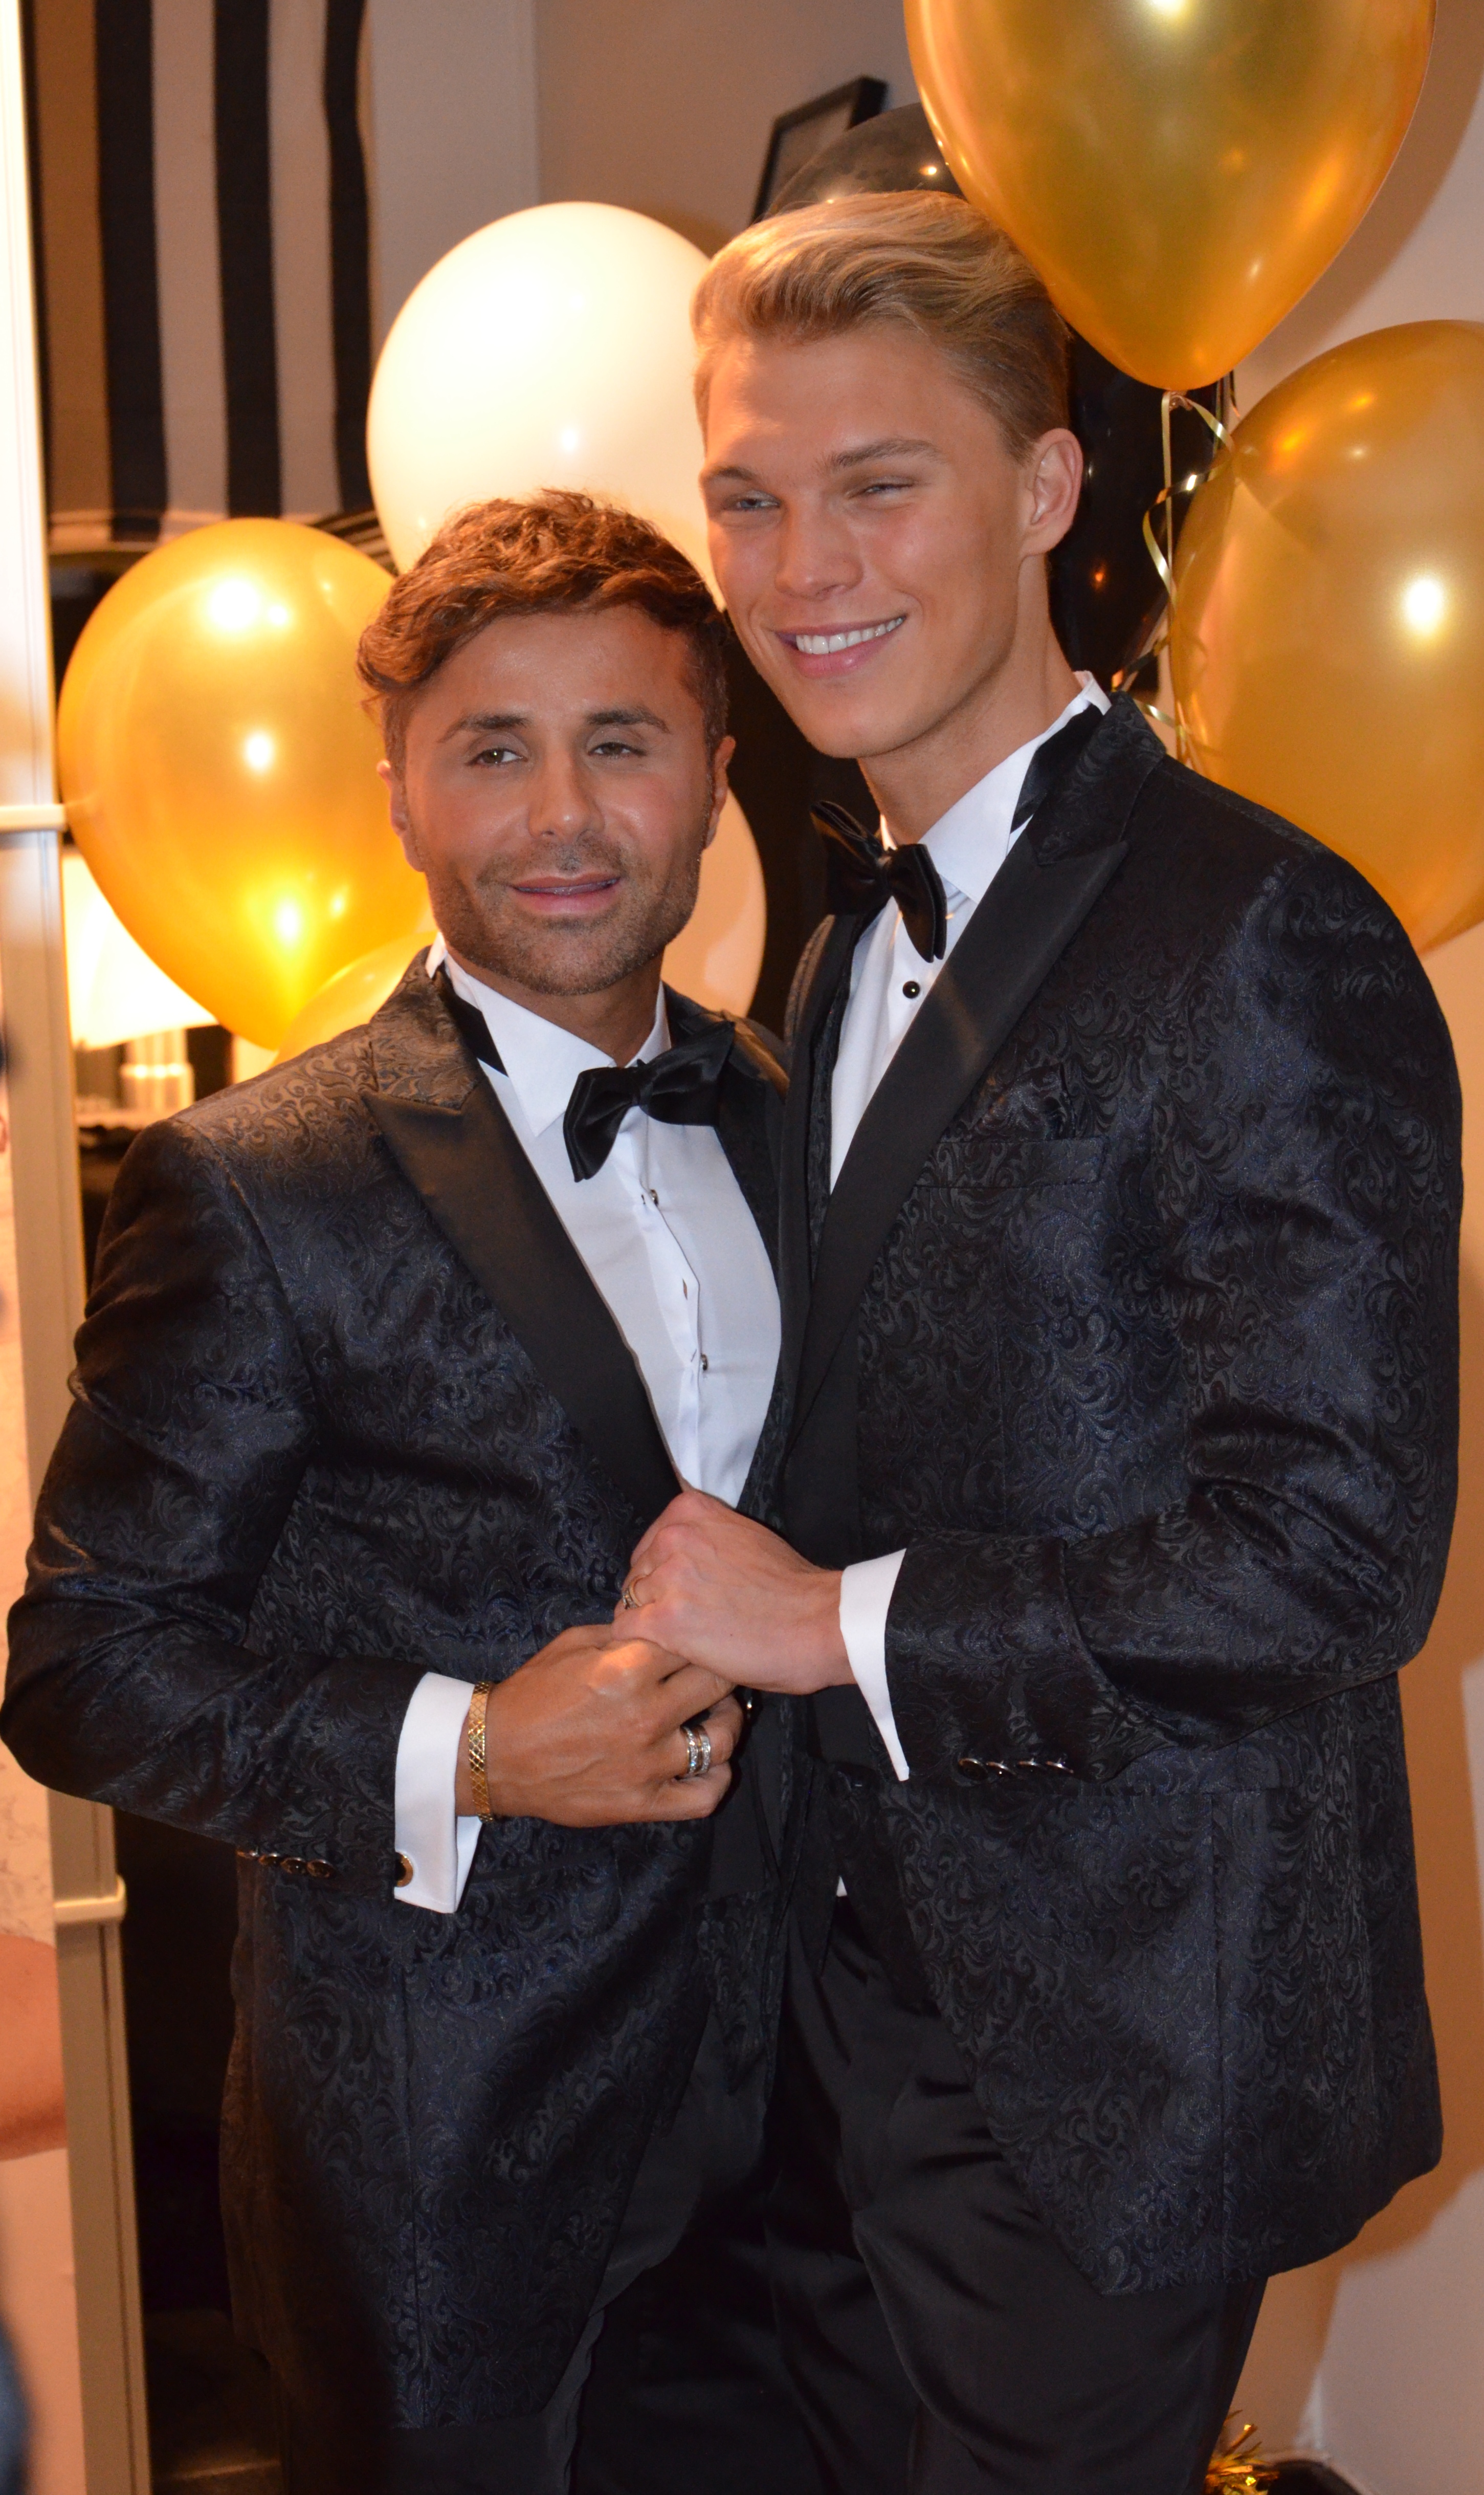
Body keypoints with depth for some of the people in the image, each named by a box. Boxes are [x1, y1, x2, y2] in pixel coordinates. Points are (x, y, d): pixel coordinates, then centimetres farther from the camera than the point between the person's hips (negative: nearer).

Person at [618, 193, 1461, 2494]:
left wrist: (839, 1617, -19)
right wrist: (715, 1622, 1)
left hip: (1114, 2046, -8)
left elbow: (1342, 1544, -24)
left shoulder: (1263, 937, -19)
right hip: (854, 2005, 8)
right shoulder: (855, 948, 9)